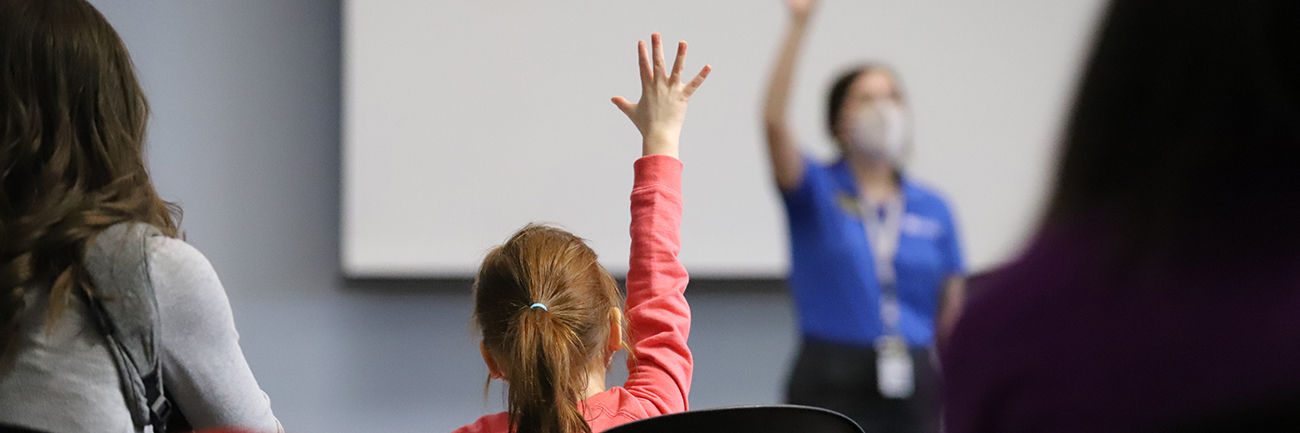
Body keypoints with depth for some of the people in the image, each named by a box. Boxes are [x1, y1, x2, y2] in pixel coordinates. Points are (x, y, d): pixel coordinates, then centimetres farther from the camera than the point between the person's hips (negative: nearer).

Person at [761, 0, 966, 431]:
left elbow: (951, 318, 11)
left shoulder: (934, 209, 8)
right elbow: (774, 120, -19)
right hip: (831, 384, -3)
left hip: (910, 390, 3)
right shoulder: (817, 191, 0)